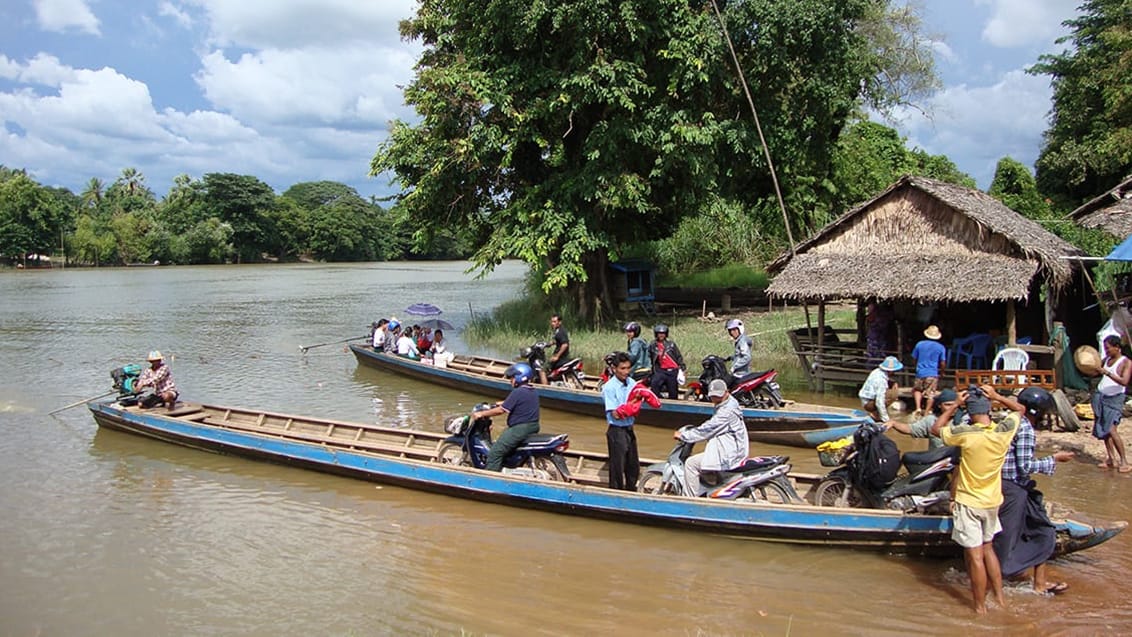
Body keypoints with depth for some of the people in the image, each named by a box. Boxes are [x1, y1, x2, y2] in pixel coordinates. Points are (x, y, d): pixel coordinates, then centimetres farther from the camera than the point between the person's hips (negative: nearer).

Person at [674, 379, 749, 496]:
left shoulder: (727, 411, -19)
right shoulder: (724, 407, 13)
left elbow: (708, 428, -21)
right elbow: (710, 426, 20)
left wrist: (683, 435, -14)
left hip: (727, 454, -11)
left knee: (690, 463, -12)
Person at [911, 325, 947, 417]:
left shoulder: (919, 344, 2)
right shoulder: (941, 347, -1)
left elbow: (914, 358, 10)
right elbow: (942, 363, 1)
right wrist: (941, 371, 20)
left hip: (920, 373, 2)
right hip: (933, 374, -2)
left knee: (917, 390, 20)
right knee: (930, 394, 6)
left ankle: (918, 408, 3)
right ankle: (926, 412, 8)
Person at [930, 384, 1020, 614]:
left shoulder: (966, 433, -22)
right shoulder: (1004, 431, -9)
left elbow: (936, 428, -6)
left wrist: (955, 405, -4)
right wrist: (996, 396, 7)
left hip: (969, 502, -5)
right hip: (992, 501, 5)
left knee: (975, 556, 2)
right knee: (988, 548, 23)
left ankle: (980, 607, 11)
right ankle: (999, 597, 31)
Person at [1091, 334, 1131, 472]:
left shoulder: (1126, 363, -9)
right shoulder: (1106, 360, 11)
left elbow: (1124, 381, -23)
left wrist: (1108, 373, -33)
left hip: (1114, 399, -7)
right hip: (1100, 396, 7)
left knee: (1111, 429, -15)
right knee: (1103, 430, 5)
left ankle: (1124, 461, -7)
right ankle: (1111, 459, 11)